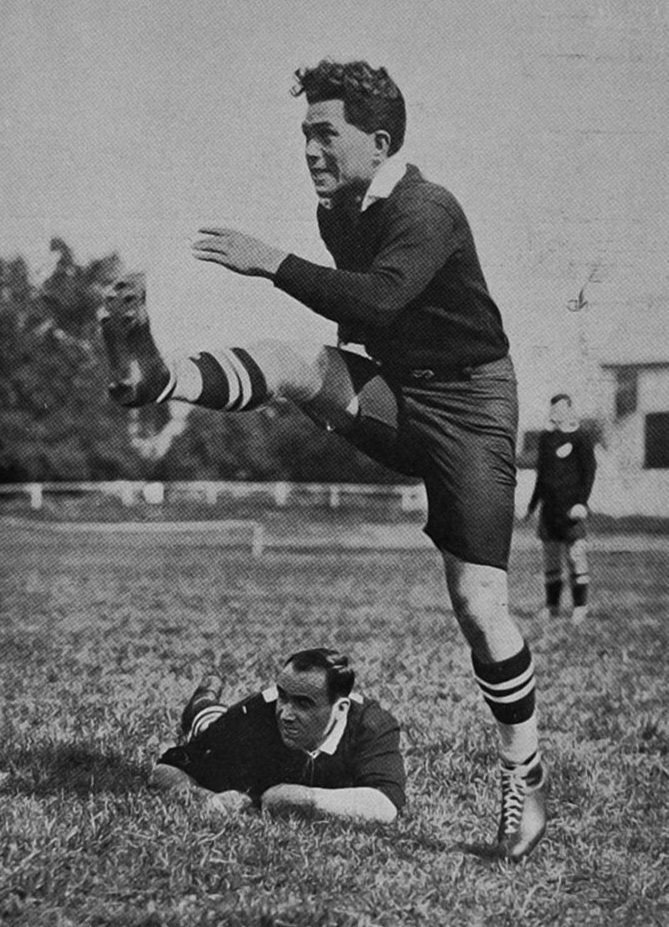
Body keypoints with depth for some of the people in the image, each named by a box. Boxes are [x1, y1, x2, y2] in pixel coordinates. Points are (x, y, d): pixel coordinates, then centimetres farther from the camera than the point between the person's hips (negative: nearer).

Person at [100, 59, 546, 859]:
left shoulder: (428, 213, -21)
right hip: (390, 395, 7)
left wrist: (273, 264, -38)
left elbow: (378, 299, -39)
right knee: (295, 362, -23)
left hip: (467, 402, -7)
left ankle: (525, 775, 5)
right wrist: (340, 397, 11)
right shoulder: (337, 213, 5)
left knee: (477, 604, -9)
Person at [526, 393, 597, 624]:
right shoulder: (546, 437, 14)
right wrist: (533, 502, 21)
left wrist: (582, 502, -15)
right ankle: (552, 604, 14)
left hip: (571, 507, -6)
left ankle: (580, 606, -3)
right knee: (550, 557, 7)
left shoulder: (580, 438, -3)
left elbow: (589, 472, -6)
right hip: (549, 507, 6)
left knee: (576, 554, -8)